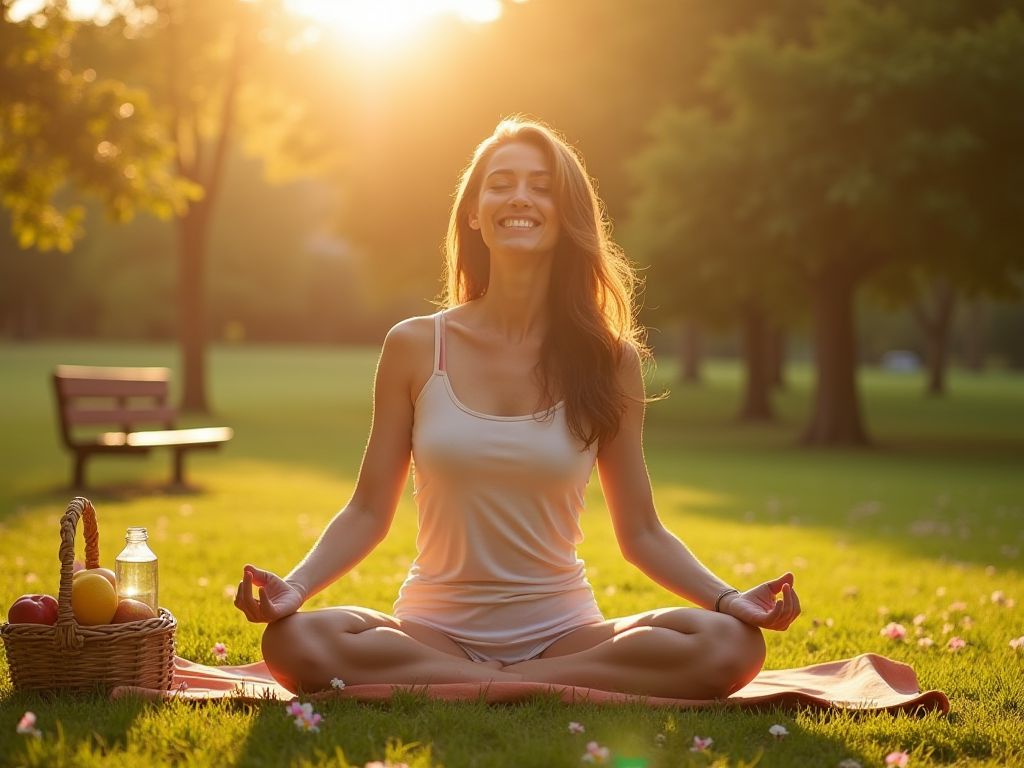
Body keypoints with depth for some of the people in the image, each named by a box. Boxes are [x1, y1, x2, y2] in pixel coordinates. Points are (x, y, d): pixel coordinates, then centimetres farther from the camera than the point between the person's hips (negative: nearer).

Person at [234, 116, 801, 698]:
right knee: (296, 643, -32)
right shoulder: (416, 347, 0)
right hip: (435, 633, 0)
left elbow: (642, 533, 4)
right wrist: (295, 586, -16)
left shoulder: (609, 360, 1)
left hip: (561, 633, 1)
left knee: (731, 645, -27)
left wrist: (729, 599, -13)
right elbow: (368, 513, 3)